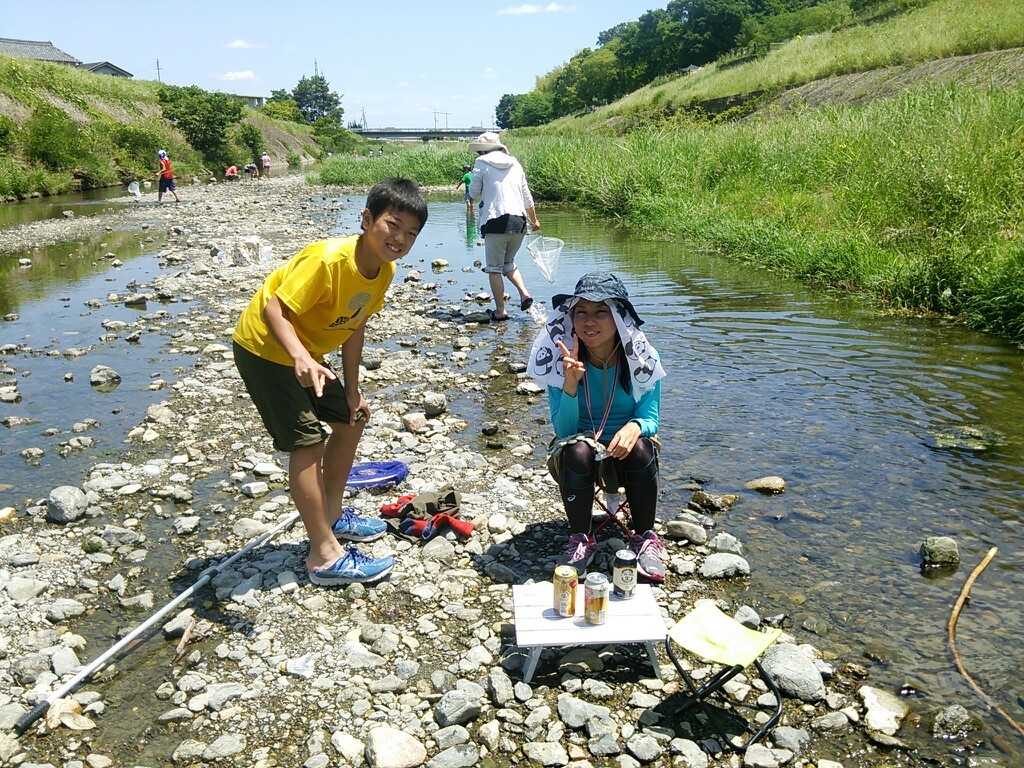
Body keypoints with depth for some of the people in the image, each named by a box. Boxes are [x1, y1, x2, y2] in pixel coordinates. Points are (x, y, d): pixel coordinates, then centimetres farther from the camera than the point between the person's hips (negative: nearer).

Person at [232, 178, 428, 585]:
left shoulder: (385, 270, -5)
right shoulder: (328, 259, -31)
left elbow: (354, 327, 4)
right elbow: (273, 308, -33)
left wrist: (352, 391, 5)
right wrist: (301, 358, -49)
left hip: (306, 354, 9)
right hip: (264, 349, -9)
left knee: (350, 420, 15)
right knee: (307, 442, -13)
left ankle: (332, 516, 33)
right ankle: (325, 556, -5)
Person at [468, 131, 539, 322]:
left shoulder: (481, 163, 2)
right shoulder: (515, 164, 16)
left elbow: (473, 193, 4)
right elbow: (527, 197, 21)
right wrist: (534, 220, 33)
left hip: (496, 222, -5)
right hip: (518, 221, 5)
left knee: (494, 268, 4)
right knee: (508, 263, 22)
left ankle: (500, 311, 2)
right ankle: (524, 293, 2)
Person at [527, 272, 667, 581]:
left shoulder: (640, 357, -13)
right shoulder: (563, 358, -15)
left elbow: (650, 418, -10)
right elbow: (563, 430, -17)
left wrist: (635, 427, -34)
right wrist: (570, 382, -34)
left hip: (623, 452, 1)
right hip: (578, 460, 0)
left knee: (640, 448, -31)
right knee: (577, 449, -33)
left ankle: (645, 538, -12)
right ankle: (581, 540, -15)